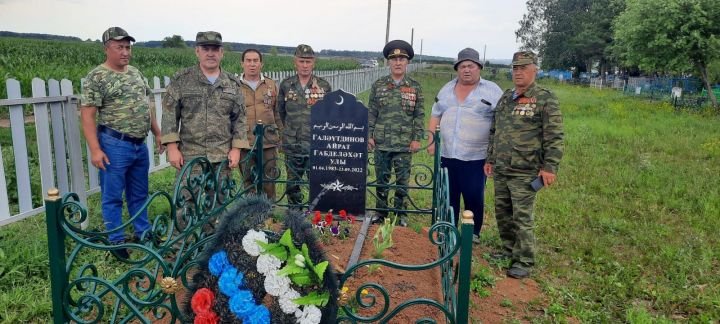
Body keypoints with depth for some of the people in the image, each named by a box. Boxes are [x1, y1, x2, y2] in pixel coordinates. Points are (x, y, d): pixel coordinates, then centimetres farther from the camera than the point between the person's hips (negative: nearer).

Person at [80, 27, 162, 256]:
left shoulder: (135, 73, 11)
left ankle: (143, 233, 30)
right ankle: (116, 241, 18)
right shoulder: (97, 77, -9)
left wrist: (157, 133, 15)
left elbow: (146, 105, 19)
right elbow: (87, 115, -13)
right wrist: (95, 150, -19)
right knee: (113, 196, 6)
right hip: (114, 146, -6)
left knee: (139, 194, 17)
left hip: (140, 145, 7)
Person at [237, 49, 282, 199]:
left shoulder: (271, 85, 10)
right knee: (248, 181, 7)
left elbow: (277, 112, 15)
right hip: (245, 143, -1)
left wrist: (281, 134, 12)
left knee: (268, 182, 4)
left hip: (268, 143, 1)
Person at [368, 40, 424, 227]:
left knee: (402, 181, 6)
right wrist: (369, 135, 0)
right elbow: (371, 112, 6)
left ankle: (400, 213, 20)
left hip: (405, 144, 0)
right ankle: (380, 211, 23)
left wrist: (417, 139, -3)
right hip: (381, 142, 1)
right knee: (381, 179, 9)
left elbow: (419, 115, 3)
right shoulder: (378, 85, 4)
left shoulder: (415, 87, 3)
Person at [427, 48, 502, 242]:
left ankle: (473, 233, 20)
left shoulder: (492, 91, -2)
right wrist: (432, 142, 7)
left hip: (475, 157, -4)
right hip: (447, 154, 4)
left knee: (474, 197, 3)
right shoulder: (447, 89, 13)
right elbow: (435, 115, 16)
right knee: (448, 195, 11)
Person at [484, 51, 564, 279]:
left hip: (525, 172, -7)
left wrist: (550, 167, -15)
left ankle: (524, 261, 8)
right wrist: (490, 159, 19)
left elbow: (554, 137, -10)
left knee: (522, 217, -4)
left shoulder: (545, 99, -7)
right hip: (500, 170, 7)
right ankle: (509, 249, 32)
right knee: (502, 212, 15)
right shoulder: (505, 98, 15)